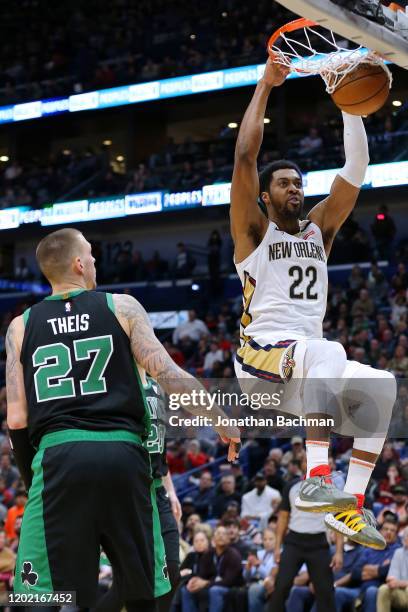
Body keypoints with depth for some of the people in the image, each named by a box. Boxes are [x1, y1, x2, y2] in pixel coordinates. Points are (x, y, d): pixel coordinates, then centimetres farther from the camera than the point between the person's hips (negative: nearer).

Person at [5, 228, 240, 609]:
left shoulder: (21, 326, 12)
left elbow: (17, 420, 5)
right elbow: (166, 373, -3)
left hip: (58, 455, 0)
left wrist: (30, 480, 17)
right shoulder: (122, 307, 9)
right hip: (123, 454, 1)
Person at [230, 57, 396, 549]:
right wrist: (264, 87, -4)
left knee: (381, 386, -19)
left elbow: (355, 171, 9)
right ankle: (316, 480, -46)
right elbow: (244, 156, -7)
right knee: (328, 351, -36)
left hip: (307, 366, 6)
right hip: (259, 358, -6)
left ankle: (350, 507, -22)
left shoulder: (319, 228, 19)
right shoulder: (253, 230, 6)